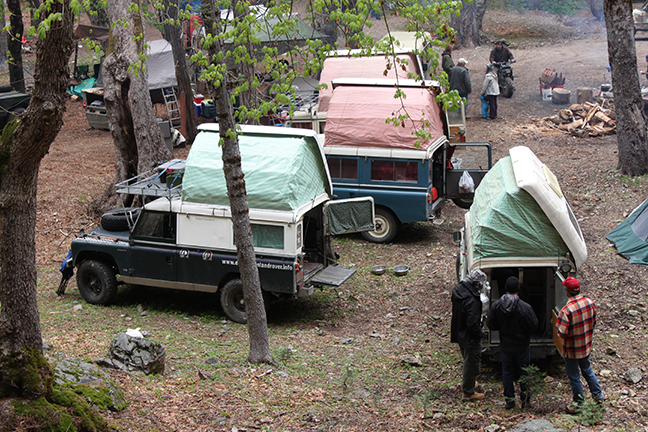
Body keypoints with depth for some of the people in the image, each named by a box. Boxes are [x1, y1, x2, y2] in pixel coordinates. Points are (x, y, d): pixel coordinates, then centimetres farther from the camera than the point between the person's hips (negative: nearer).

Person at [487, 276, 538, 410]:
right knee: (524, 370, 15)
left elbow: (491, 325, -5)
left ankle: (509, 399, 18)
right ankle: (525, 395, 21)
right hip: (522, 345, -2)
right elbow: (533, 325, -15)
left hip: (505, 345, 3)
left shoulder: (496, 306, -12)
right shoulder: (525, 307, -22)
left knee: (507, 371, 14)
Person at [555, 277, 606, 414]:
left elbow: (562, 333, -28)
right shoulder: (590, 303, -11)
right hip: (586, 346, 6)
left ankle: (579, 403, 26)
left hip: (572, 349, -6)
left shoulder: (567, 310, -31)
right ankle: (597, 394, 42)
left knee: (574, 377, 12)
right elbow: (593, 323, 4)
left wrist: (558, 326, -8)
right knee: (587, 370, 28)